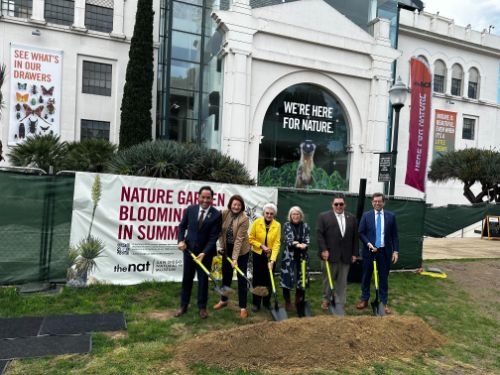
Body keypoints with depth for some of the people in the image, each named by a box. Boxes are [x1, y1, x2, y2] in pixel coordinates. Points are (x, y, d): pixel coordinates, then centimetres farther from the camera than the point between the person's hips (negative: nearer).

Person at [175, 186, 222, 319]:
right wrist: (181, 240, -7)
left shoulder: (216, 214, -13)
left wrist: (204, 253, -21)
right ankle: (183, 305, 28)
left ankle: (202, 307, 25)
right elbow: (182, 226, 8)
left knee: (203, 279, 10)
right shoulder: (190, 209, -4)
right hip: (189, 249, 3)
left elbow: (213, 237, -14)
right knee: (187, 278, 13)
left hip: (206, 252, -2)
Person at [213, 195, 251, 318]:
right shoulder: (225, 213, -9)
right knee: (226, 275, 17)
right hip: (227, 248, 5)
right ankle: (223, 300, 36)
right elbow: (221, 231, 3)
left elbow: (239, 239, -25)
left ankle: (243, 307, 11)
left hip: (241, 250, -4)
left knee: (241, 278, 1)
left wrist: (235, 258, -26)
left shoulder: (244, 218, -22)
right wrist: (222, 245, -4)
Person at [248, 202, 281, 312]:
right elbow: (251, 238, -5)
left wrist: (272, 260, -22)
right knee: (257, 279, 6)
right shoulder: (257, 222, -11)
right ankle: (256, 303, 18)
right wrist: (261, 246, -18)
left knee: (268, 279, 11)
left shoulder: (277, 225, -11)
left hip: (271, 256, 1)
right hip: (258, 255, -1)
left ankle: (267, 302, 28)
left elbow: (276, 243, -14)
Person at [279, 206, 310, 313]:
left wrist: (304, 245, -26)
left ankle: (299, 302, 23)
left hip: (302, 256, 2)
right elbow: (288, 239, -15)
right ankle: (287, 302, 15)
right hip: (289, 256, -2)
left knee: (301, 278, 5)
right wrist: (297, 244, -32)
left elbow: (307, 239, -4)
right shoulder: (286, 225, -1)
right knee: (287, 278, -2)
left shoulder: (305, 226, 6)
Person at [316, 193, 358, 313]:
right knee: (328, 279, 10)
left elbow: (355, 237, 10)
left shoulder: (352, 218, 11)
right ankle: (326, 300, 29)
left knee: (342, 281, 8)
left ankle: (340, 305, 17)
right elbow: (319, 234, -6)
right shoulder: (323, 216, 0)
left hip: (346, 256, 3)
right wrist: (324, 250, -13)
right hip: (329, 254, -2)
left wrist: (355, 253, 4)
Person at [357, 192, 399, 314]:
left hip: (385, 251, 0)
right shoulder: (366, 215, 0)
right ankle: (364, 299, 24)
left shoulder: (391, 216, 2)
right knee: (366, 276, 9)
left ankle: (383, 302, 19)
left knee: (384, 277, 8)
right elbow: (361, 233, -1)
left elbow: (394, 235, 3)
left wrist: (396, 251, -3)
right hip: (369, 250, 0)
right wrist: (368, 244, -15)